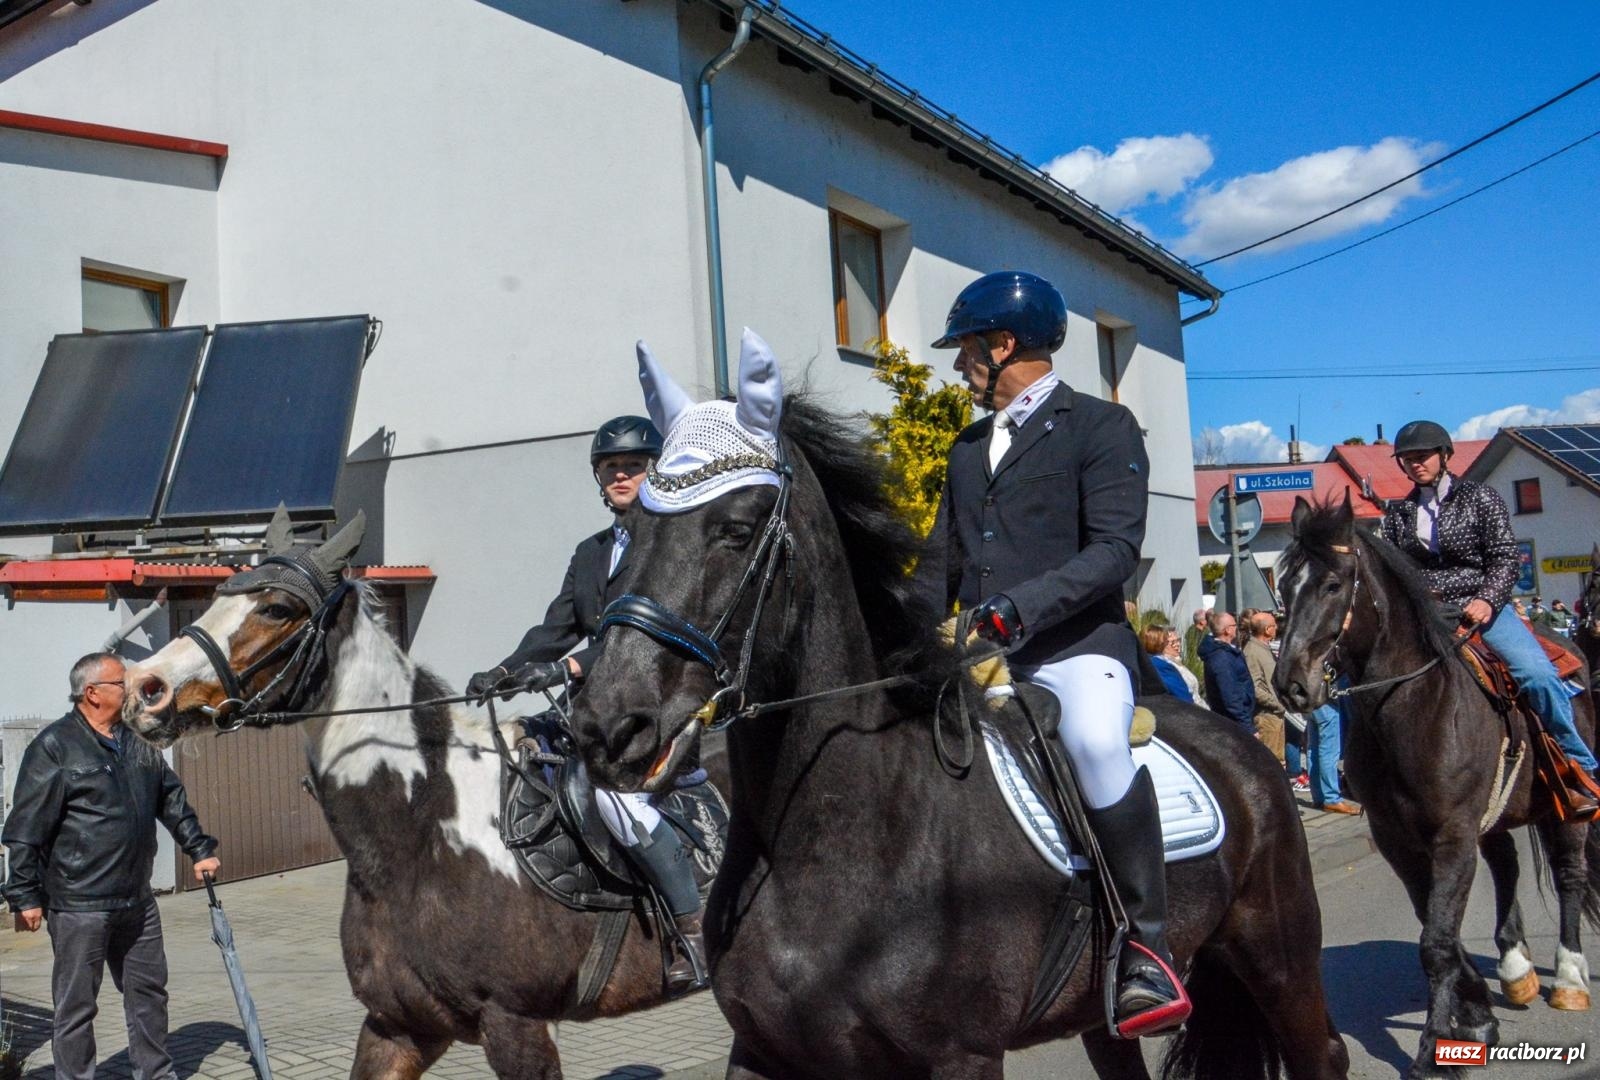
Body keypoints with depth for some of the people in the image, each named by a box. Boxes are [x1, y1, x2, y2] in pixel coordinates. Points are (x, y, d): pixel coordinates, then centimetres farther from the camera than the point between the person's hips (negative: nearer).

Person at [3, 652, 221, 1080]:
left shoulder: (138, 744, 11)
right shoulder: (54, 747, -10)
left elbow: (173, 800, 22)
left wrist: (200, 849, 20)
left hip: (137, 901, 7)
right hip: (78, 905, -7)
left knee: (148, 992, 15)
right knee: (76, 1005, 3)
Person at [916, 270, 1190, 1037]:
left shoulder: (1102, 427, 1)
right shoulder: (968, 450, 22)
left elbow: (1115, 549, -13)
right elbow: (940, 567, 24)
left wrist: (1020, 605, -26)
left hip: (1077, 646, -7)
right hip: (979, 660, 8)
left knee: (1094, 739, -36)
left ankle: (1146, 946, -21)